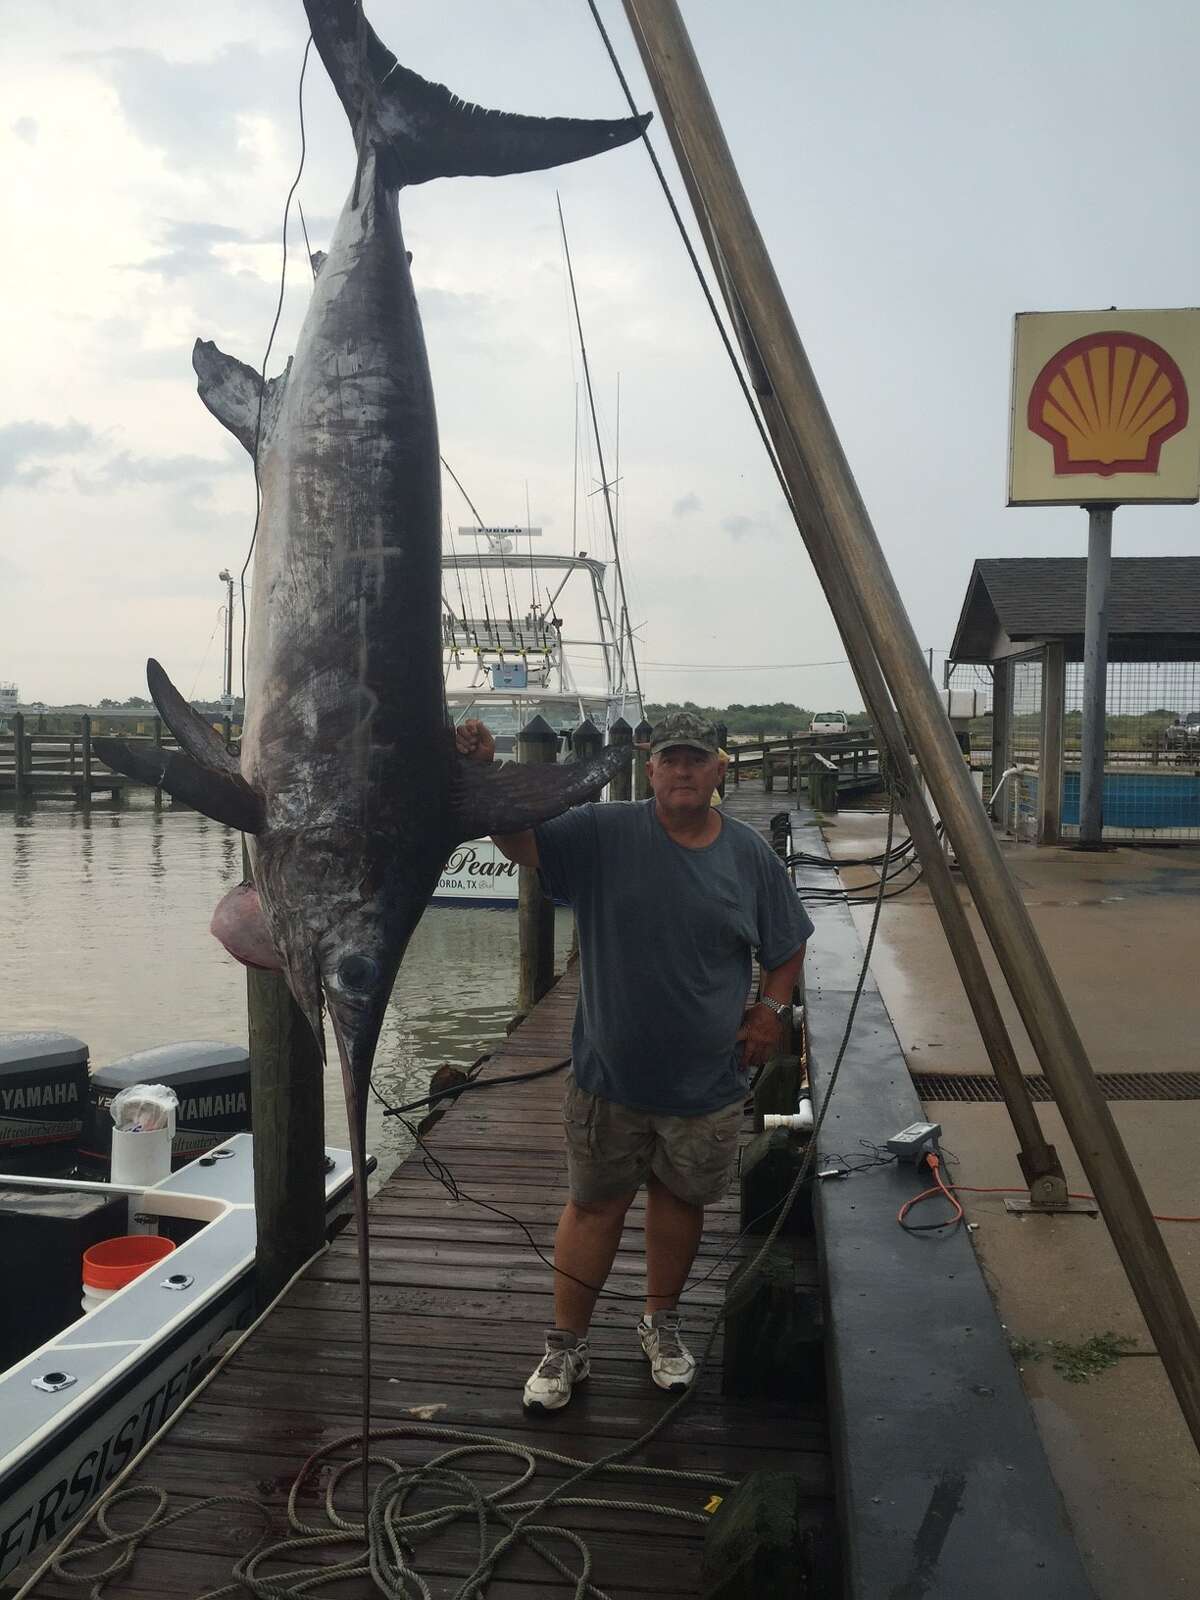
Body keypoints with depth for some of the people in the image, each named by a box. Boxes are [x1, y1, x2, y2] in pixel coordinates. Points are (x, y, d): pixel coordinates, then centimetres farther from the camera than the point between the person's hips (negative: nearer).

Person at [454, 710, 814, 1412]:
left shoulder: (751, 854, -1)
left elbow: (789, 945, 11)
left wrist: (772, 1009, -3)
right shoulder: (605, 833, -8)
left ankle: (662, 1322, 40)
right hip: (609, 1074, -1)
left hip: (709, 1084, 2)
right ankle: (568, 1344, 26)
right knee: (595, 1205, 10)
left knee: (681, 1201, 17)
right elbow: (521, 840, -19)